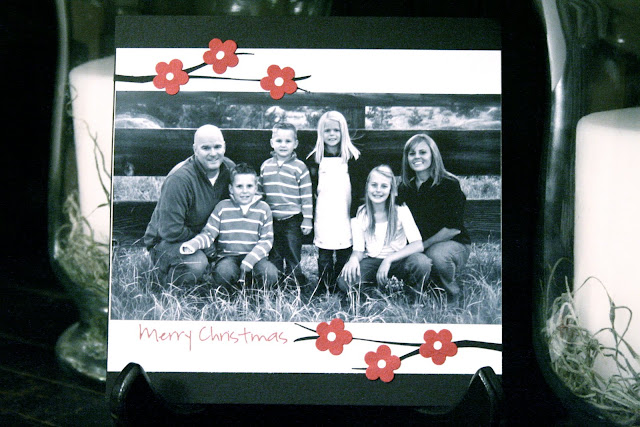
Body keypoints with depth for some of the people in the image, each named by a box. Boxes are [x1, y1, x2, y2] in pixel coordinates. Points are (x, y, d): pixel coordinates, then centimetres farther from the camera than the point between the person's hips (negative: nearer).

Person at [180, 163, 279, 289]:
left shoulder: (263, 209, 7)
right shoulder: (222, 207, 6)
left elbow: (266, 240, 2)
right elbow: (209, 233, 2)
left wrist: (249, 260, -13)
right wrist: (194, 244, -22)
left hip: (255, 256, 1)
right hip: (228, 256, -1)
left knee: (270, 273, -28)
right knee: (223, 272, -34)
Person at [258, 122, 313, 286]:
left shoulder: (300, 167, -4)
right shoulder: (265, 166, 7)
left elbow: (306, 196, -3)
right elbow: (259, 192, 15)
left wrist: (307, 220, -6)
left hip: (292, 220, -4)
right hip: (270, 220, 4)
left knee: (293, 257, 2)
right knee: (274, 257, 13)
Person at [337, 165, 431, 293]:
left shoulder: (400, 210, -8)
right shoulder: (361, 214, -2)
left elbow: (418, 245, -19)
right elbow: (359, 249, -2)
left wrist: (389, 259, -31)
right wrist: (354, 258, -27)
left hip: (398, 261, -1)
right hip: (372, 262, 1)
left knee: (421, 262, -35)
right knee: (344, 281, -28)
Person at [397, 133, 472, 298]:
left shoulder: (449, 184, -11)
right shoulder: (405, 188, 5)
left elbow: (454, 228, -16)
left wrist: (423, 245, -16)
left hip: (454, 244, -5)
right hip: (417, 246, 5)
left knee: (436, 254, -38)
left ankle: (452, 290, -7)